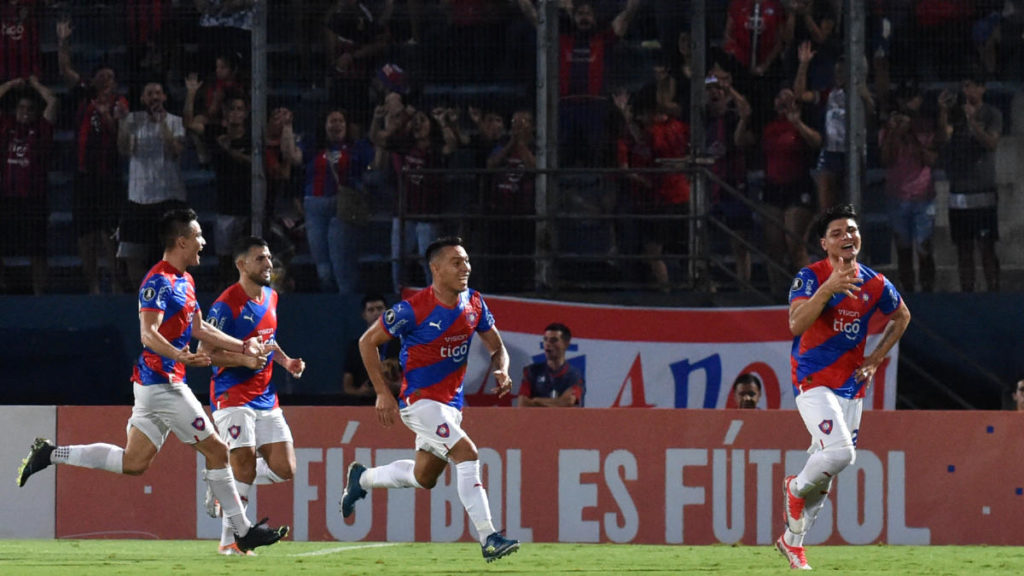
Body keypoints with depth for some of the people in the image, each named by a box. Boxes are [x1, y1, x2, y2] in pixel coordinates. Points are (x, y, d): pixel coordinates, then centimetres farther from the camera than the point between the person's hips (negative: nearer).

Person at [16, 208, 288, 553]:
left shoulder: (184, 280, 17)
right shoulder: (160, 281, -14)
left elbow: (198, 329, 27)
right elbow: (148, 334, -23)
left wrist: (242, 347, 25)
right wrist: (181, 356, -38)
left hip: (152, 383, 10)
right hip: (161, 380, -10)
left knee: (134, 462, 10)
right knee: (216, 450, -5)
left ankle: (51, 455, 11)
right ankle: (243, 531, 1)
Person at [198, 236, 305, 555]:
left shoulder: (270, 297, 11)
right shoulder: (227, 304, -13)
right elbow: (205, 350, -14)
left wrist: (285, 361, 10)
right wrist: (245, 359, -26)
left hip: (265, 396, 7)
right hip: (232, 395, -7)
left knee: (284, 469, 0)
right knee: (245, 466, -14)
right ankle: (229, 540, -3)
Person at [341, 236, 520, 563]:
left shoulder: (474, 304, 0)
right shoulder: (414, 309, -18)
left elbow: (497, 347, 13)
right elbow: (368, 342, -7)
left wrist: (501, 371, -11)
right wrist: (383, 394, -11)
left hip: (451, 402, 8)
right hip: (419, 400, -8)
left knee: (424, 477, 19)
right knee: (467, 454, -23)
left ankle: (362, 479, 44)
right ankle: (489, 539, -24)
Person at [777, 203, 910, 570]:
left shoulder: (874, 285, 3)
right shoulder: (811, 277, -10)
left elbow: (901, 317, 22)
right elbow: (796, 324, -25)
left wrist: (875, 360, 12)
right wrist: (827, 289, -36)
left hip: (852, 386, 5)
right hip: (813, 383, -5)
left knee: (823, 474, 8)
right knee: (839, 452, -25)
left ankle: (792, 542, 24)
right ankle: (796, 488, 5)